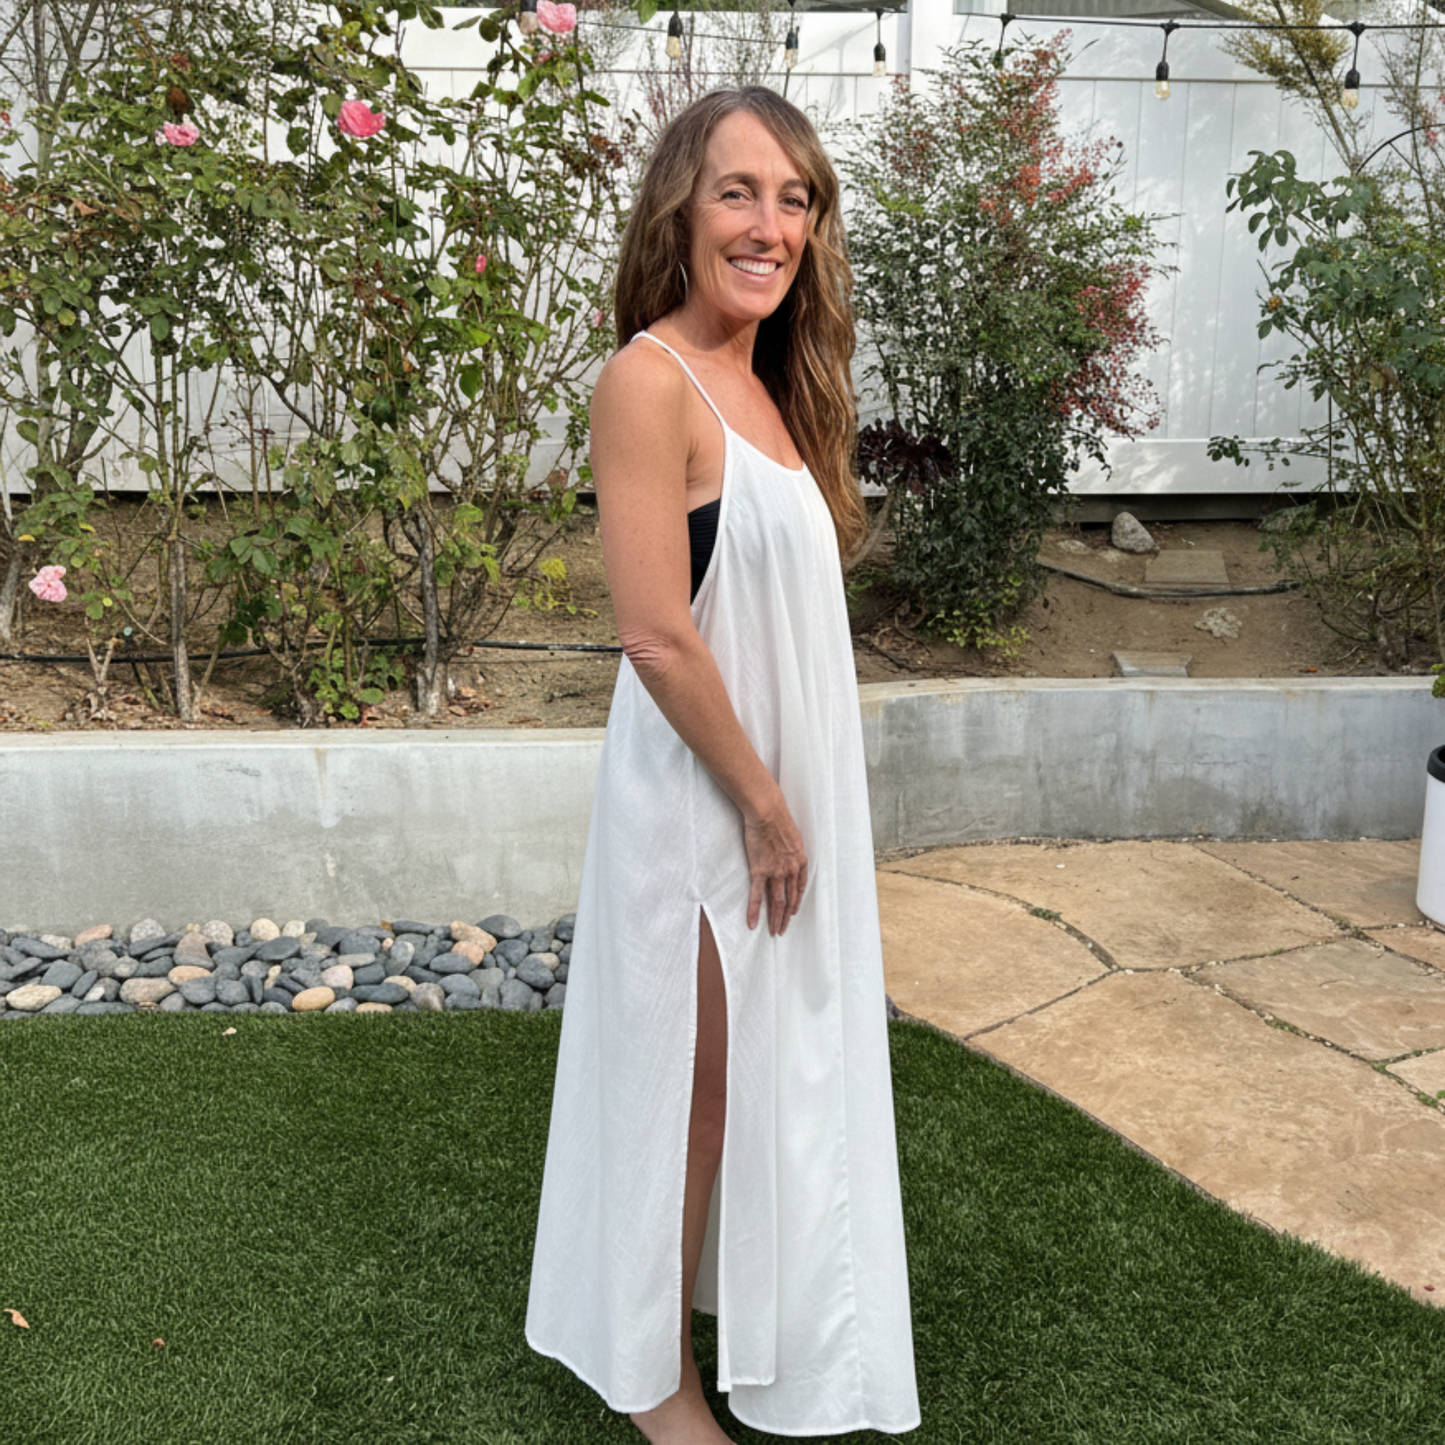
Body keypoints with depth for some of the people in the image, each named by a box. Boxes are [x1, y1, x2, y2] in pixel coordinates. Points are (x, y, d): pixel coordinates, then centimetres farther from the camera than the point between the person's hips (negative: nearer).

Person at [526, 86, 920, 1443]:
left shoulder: (767, 385, 9)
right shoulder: (650, 380, -19)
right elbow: (656, 636, -23)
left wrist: (791, 803, 11)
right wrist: (767, 807, -16)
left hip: (781, 783, 9)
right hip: (701, 794, -9)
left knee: (764, 1067, 23)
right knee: (688, 1086, 8)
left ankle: (750, 1312, 46)